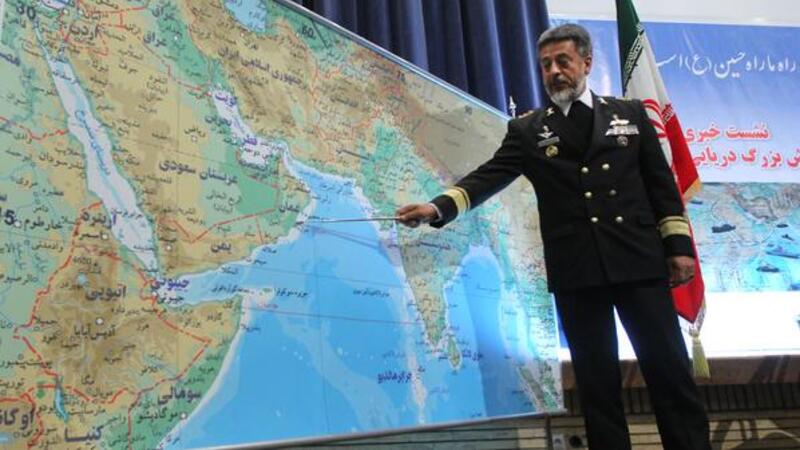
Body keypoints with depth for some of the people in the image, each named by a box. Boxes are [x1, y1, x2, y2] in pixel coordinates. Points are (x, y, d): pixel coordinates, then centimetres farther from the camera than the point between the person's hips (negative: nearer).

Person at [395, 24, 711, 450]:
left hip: (639, 261, 1)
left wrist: (679, 245, 4)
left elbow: (661, 183, 10)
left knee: (669, 368, 3)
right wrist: (438, 207, -20)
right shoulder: (527, 129, 8)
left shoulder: (630, 113, 11)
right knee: (596, 379, 6)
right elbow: (489, 175, -4)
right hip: (575, 271, 0)